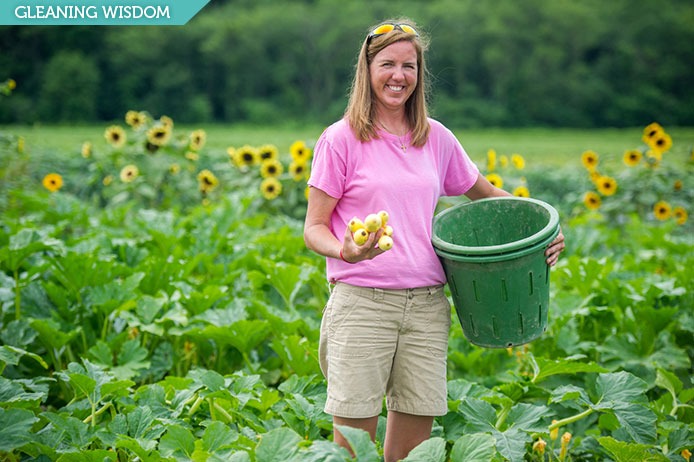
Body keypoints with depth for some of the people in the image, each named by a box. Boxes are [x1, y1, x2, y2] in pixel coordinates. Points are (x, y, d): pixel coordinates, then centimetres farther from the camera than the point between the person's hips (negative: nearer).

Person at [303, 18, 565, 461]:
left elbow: (485, 194, 24)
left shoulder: (437, 138, 10)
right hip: (361, 303, -3)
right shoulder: (341, 139, -1)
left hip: (427, 306, 4)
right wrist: (344, 250, -23)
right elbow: (314, 229, -1)